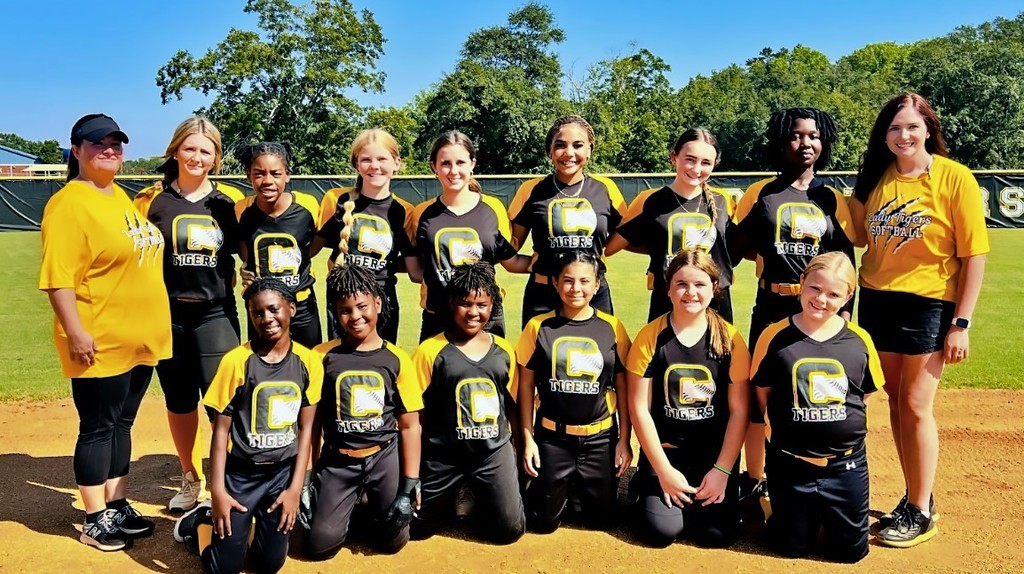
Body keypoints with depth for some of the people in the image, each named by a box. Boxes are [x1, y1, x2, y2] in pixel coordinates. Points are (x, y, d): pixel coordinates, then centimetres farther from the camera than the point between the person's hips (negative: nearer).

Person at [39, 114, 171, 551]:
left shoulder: (121, 197, 13)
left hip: (140, 338, 8)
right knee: (98, 428, 4)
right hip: (101, 344, -8)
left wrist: (150, 325, 21)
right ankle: (95, 520, 17)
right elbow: (58, 278, -19)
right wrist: (75, 332, -24)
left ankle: (118, 507, 28)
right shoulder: (69, 204, -13)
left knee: (122, 424, 16)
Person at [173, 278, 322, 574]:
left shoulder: (308, 362, -6)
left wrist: (295, 488, -4)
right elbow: (221, 429, -9)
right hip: (240, 474, -3)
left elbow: (306, 428, -1)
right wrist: (217, 491, -11)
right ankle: (199, 521, 28)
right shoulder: (236, 361, -14)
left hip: (282, 473, 3)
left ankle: (250, 525, 34)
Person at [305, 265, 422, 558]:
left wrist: (410, 485, -7)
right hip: (337, 460, 1)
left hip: (385, 456, 0)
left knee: (394, 538, -5)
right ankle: (346, 507, 27)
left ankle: (375, 506, 29)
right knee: (320, 544, -6)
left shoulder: (397, 360, -4)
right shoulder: (322, 356, -4)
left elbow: (409, 426, -2)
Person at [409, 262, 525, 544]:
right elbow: (416, 415, -6)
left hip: (495, 452, 2)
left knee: (510, 529, -2)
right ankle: (448, 498, 36)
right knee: (417, 528, 6)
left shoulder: (504, 351, 2)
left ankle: (478, 500, 29)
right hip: (442, 456, -2)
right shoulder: (430, 351, -9)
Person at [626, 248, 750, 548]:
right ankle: (646, 484, 17)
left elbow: (739, 411, -4)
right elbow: (640, 408, -8)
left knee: (716, 532, -12)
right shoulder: (650, 337, -9)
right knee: (662, 530, -15)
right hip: (663, 450, -1)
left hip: (715, 453, 1)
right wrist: (664, 470, -10)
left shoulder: (730, 338, -6)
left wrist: (722, 470, -9)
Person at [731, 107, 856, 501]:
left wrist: (845, 313, 1)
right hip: (772, 307, -1)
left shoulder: (833, 200, 7)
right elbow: (736, 247, 7)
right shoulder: (760, 194, 2)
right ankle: (754, 480, 22)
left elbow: (847, 263, 7)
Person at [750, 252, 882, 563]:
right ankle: (809, 512, 41)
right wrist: (789, 425, -3)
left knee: (850, 549, 10)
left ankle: (825, 511, 39)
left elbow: (865, 394, 8)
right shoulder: (775, 336, -10)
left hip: (846, 462, 1)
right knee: (793, 546, 10)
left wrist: (841, 425, 2)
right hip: (790, 462, -1)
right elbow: (762, 393, 1)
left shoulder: (859, 340, -6)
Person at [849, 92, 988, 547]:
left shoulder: (955, 178, -8)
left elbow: (974, 255, -9)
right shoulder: (877, 178, 5)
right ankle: (914, 496, 28)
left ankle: (922, 512, 13)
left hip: (929, 305, -5)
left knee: (916, 406, -2)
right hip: (877, 302, 5)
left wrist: (961, 323, -12)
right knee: (896, 403, 12)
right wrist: (851, 200, 0)